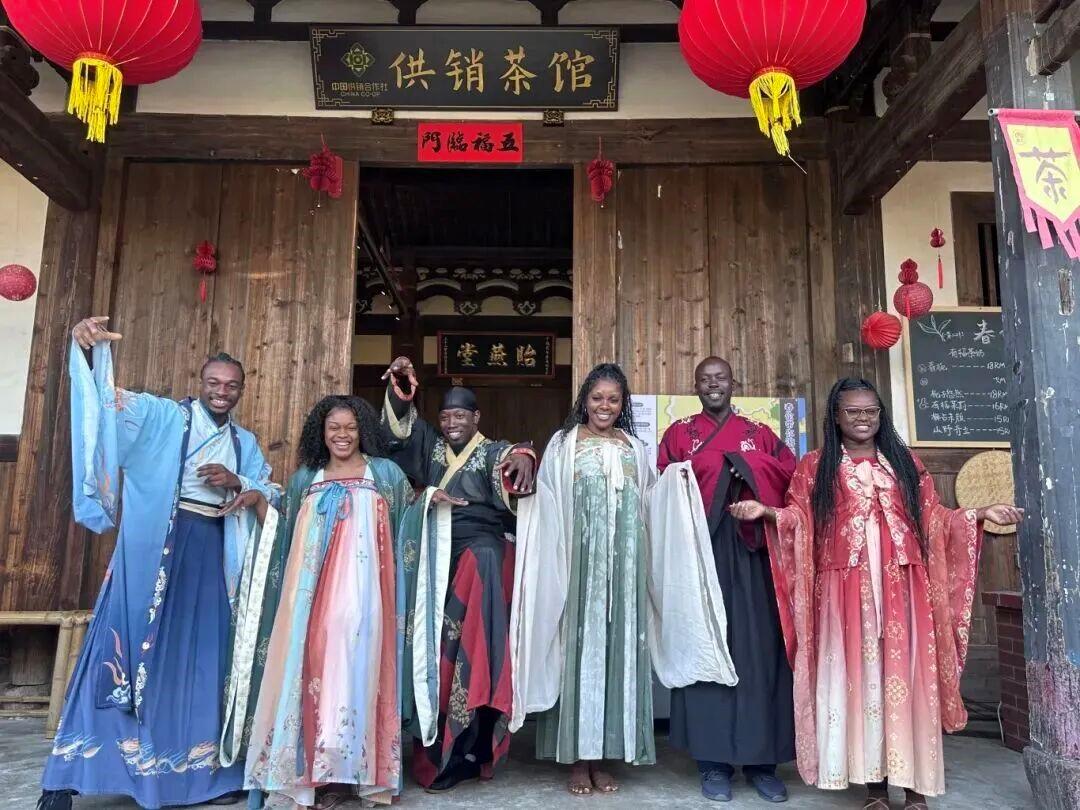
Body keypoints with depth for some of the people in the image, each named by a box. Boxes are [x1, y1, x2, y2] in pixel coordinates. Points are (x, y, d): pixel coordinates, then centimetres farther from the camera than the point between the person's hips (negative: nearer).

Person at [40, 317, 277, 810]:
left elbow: (269, 493, 12)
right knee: (126, 643, -6)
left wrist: (237, 483, -8)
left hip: (213, 554, 4)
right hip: (154, 545, -4)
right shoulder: (164, 416, 3)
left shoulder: (245, 443, 16)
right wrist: (89, 348, -31)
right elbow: (111, 402, -13)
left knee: (203, 654, 7)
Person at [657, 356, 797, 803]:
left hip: (750, 550, 2)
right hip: (700, 548, -1)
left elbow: (793, 474, 2)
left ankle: (761, 759, 12)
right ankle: (714, 761, 7)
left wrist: (747, 466, -10)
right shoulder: (678, 433, 10)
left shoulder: (759, 433, 14)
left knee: (758, 647, 1)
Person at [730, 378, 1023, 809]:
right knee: (858, 677, 0)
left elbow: (933, 518, 14)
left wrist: (980, 514, 1)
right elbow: (798, 519, 2)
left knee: (906, 677, 1)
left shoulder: (906, 463, 15)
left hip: (902, 588, 2)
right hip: (846, 589, -1)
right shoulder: (814, 466, 8)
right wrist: (765, 512, -16)